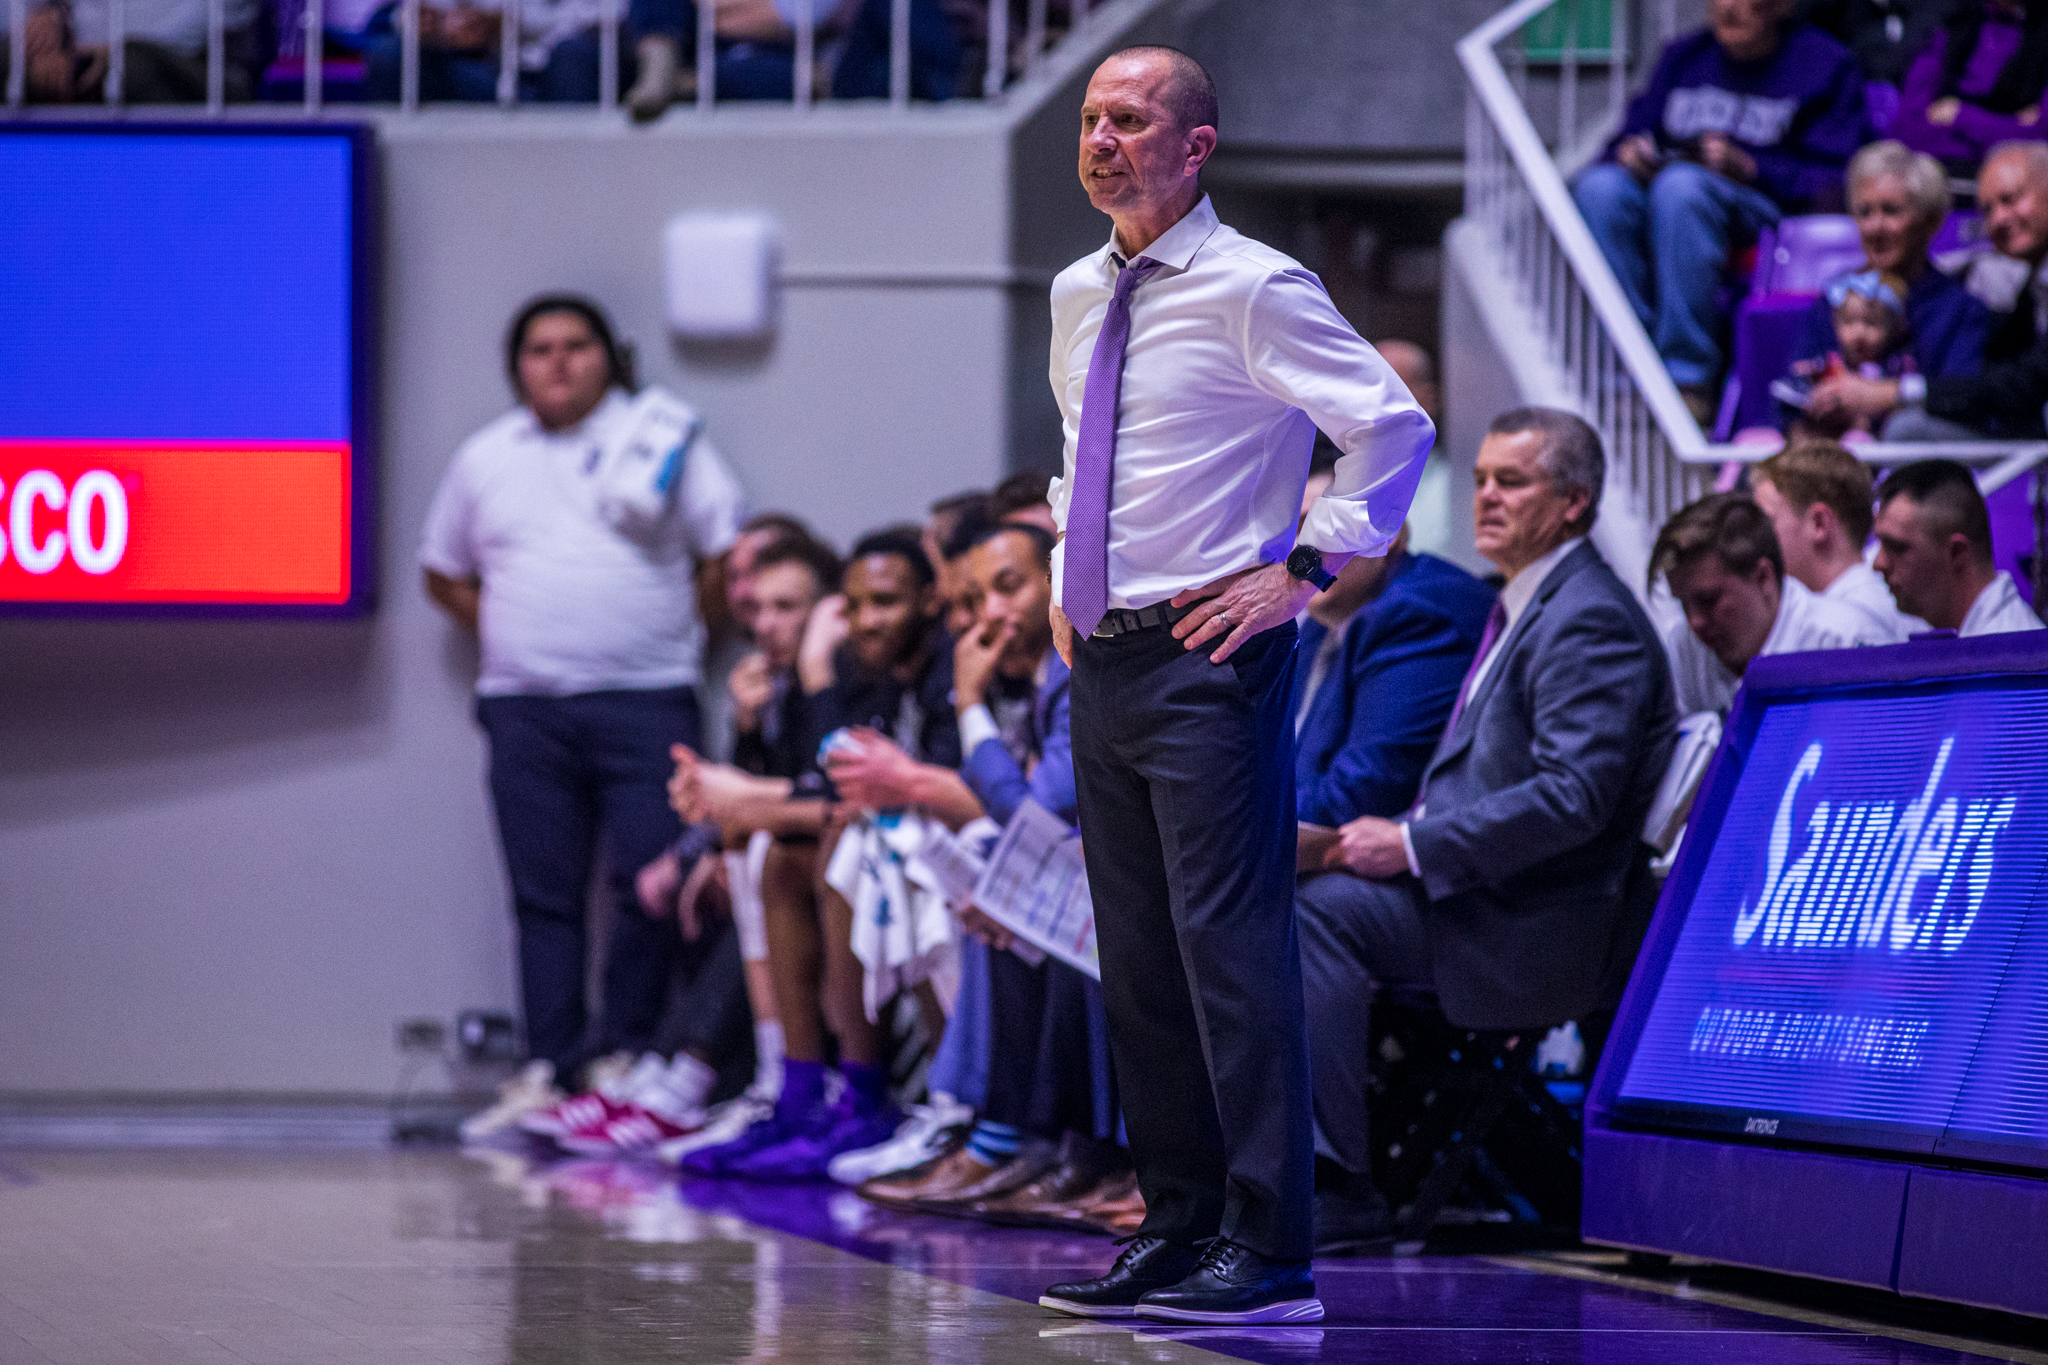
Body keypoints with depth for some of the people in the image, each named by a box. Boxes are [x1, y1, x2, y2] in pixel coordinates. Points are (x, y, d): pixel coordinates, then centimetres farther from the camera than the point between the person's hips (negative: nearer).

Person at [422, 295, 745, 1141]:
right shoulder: (485, 459, 15)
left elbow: (729, 554, 6)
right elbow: (444, 573, 24)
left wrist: (675, 629, 1)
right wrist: (508, 634, 11)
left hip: (644, 700, -3)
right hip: (525, 710, 3)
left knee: (651, 881, -11)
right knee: (544, 894, 1)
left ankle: (625, 1054, -1)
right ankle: (550, 1066, 3)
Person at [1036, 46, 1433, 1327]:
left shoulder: (1255, 290, -10)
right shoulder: (1080, 296, 13)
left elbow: (1395, 429, -14)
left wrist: (1303, 572, -14)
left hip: (1209, 657, -8)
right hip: (1105, 652, 8)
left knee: (1232, 950, -11)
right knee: (1137, 960, 10)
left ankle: (1269, 1253, -10)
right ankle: (1178, 1227, 18)